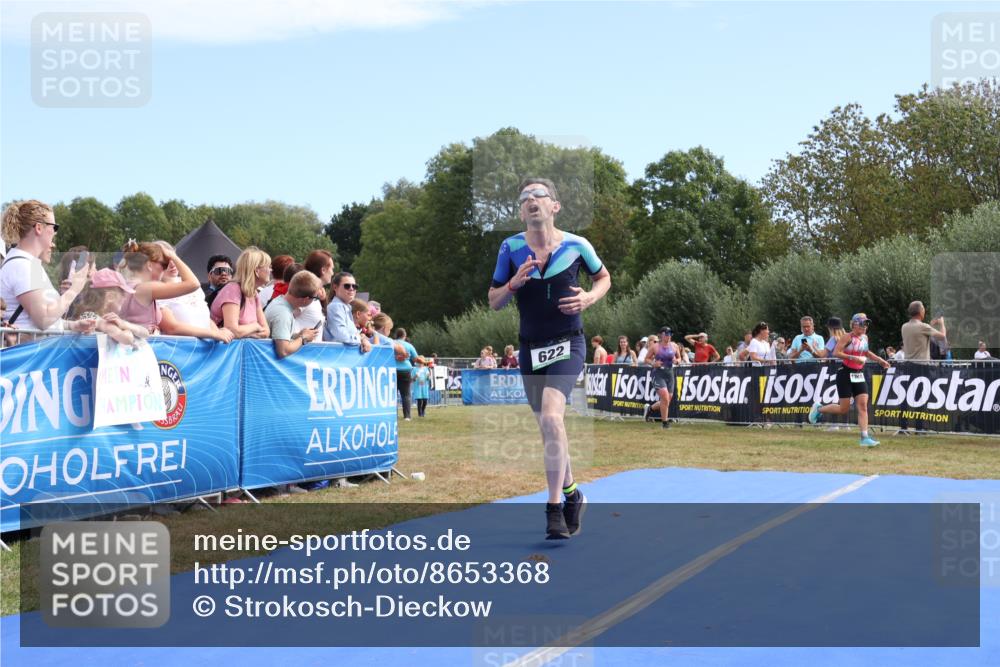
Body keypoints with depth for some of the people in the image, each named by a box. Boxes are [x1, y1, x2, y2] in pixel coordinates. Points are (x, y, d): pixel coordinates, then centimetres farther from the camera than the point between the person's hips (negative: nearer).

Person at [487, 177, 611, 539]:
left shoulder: (576, 245, -4)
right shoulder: (510, 248, 0)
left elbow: (603, 277, 14)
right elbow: (494, 302, 6)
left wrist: (589, 298, -7)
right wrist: (515, 283, -15)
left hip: (567, 346, -3)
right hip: (530, 349, 4)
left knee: (551, 418, -23)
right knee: (548, 427, 12)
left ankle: (555, 508, -16)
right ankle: (571, 494, 35)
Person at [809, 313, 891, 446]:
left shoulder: (865, 337, 10)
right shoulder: (847, 337, -12)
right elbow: (836, 353, -21)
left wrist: (879, 360, 19)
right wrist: (853, 357, -29)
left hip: (859, 375, 6)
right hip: (845, 374, -6)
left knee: (863, 406, -5)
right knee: (844, 409, -2)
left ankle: (864, 437, -7)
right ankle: (819, 408, 23)